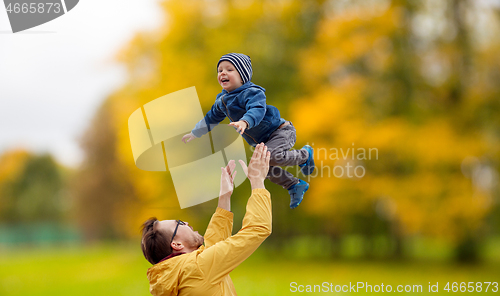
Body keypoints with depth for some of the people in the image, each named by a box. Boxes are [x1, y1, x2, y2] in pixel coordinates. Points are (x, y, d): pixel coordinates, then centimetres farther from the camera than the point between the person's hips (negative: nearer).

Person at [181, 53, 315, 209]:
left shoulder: (251, 93, -23)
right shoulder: (222, 101, 4)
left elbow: (257, 110, -42)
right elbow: (211, 118, 21)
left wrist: (245, 122, -62)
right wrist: (194, 134, 26)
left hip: (280, 131, -9)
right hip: (261, 141, 9)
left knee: (272, 156, -32)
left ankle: (305, 155, -5)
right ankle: (295, 185, 12)